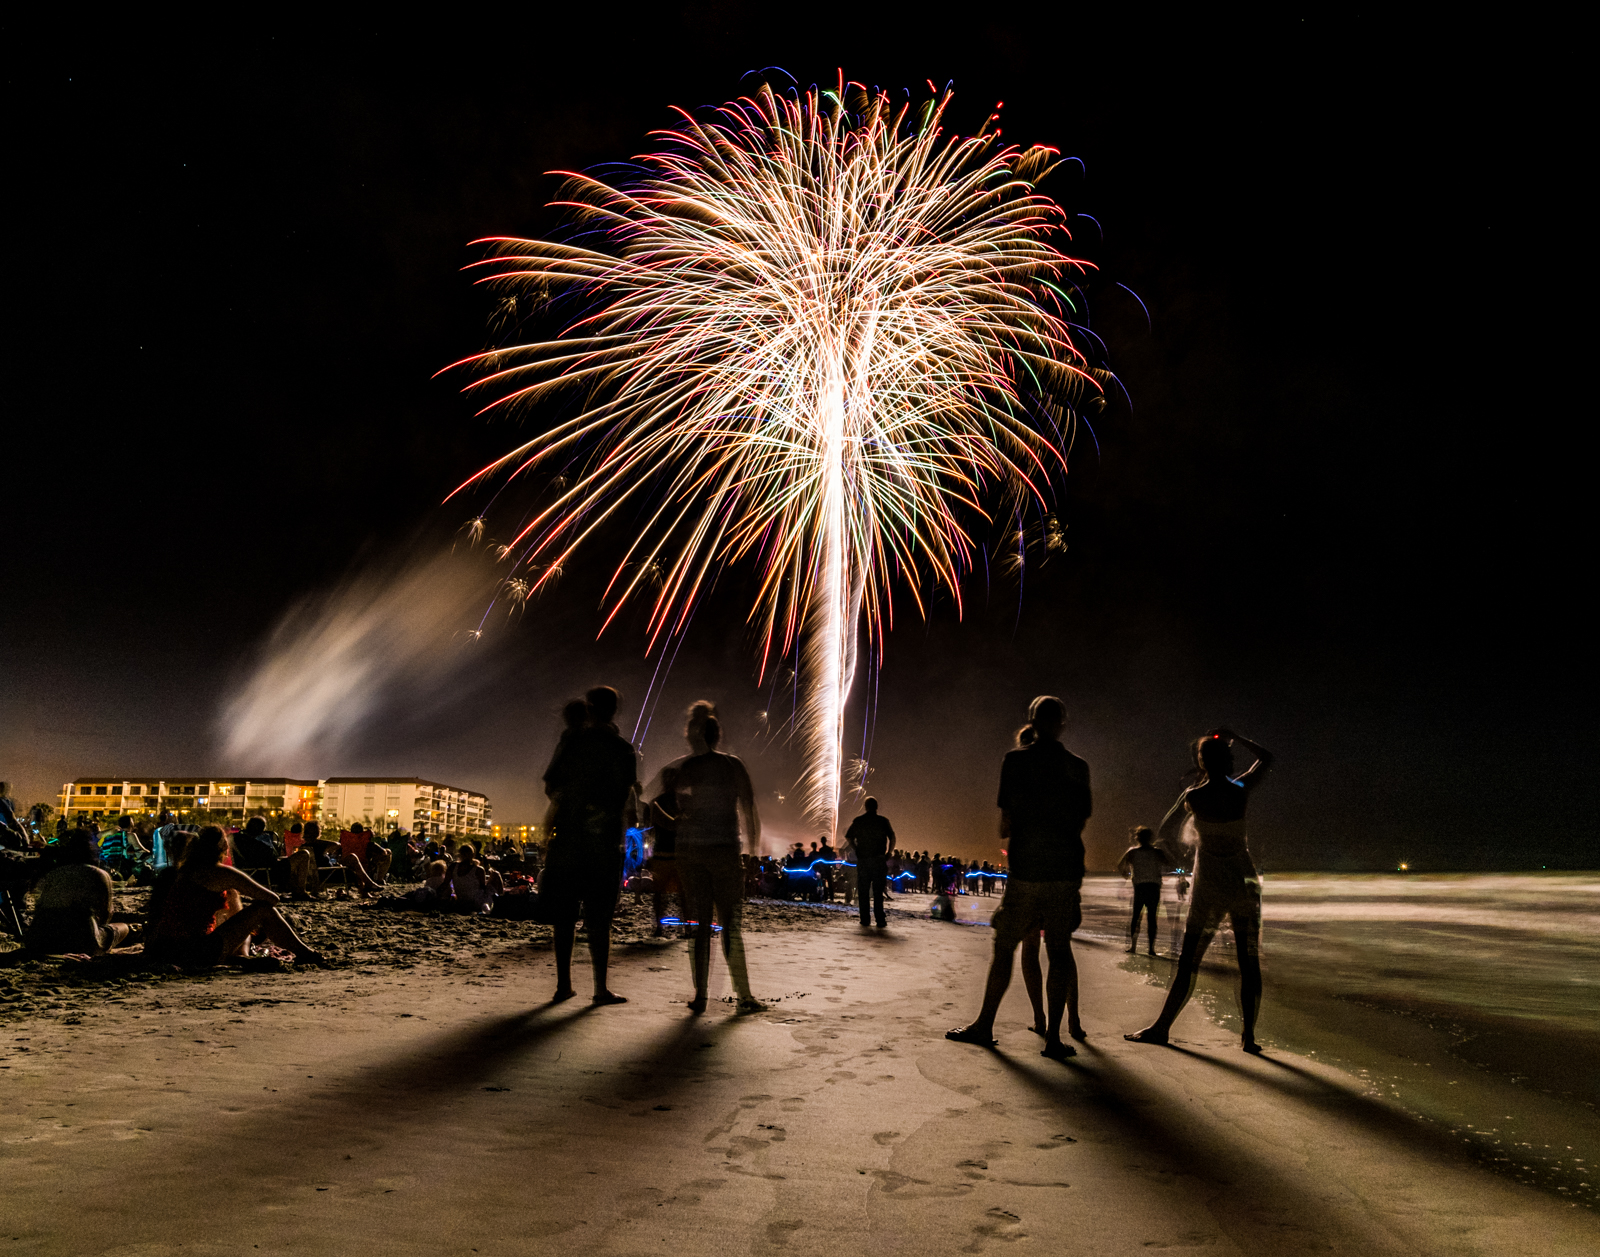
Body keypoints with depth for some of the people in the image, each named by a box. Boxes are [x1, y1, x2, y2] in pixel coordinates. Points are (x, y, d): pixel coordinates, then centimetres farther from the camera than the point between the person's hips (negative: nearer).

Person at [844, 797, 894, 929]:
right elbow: (892, 837, -5)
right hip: (879, 860, -1)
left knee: (863, 892, 8)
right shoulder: (883, 821, 0)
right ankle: (880, 920, -2)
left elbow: (848, 838, 6)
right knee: (878, 891, 3)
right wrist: (888, 853, 6)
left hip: (862, 860, 1)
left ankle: (864, 920, 7)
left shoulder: (858, 821, 3)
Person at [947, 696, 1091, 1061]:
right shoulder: (1078, 766, 5)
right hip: (1066, 870, 2)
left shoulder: (1015, 760, -3)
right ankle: (1054, 1036, 5)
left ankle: (984, 1026, 15)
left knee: (1004, 947, 8)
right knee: (1059, 950, 6)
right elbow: (1082, 820, 12)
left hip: (1026, 870, -2)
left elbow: (1005, 825, -1)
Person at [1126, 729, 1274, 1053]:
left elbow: (1164, 830, 6)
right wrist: (1236, 737, 19)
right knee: (1249, 962, 6)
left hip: (1209, 887, -2)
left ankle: (1162, 1027, 8)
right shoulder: (1243, 789, -4)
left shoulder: (1194, 796, -10)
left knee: (1188, 961, 3)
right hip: (1244, 883, 2)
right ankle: (1248, 1035, 5)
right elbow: (1266, 758, 16)